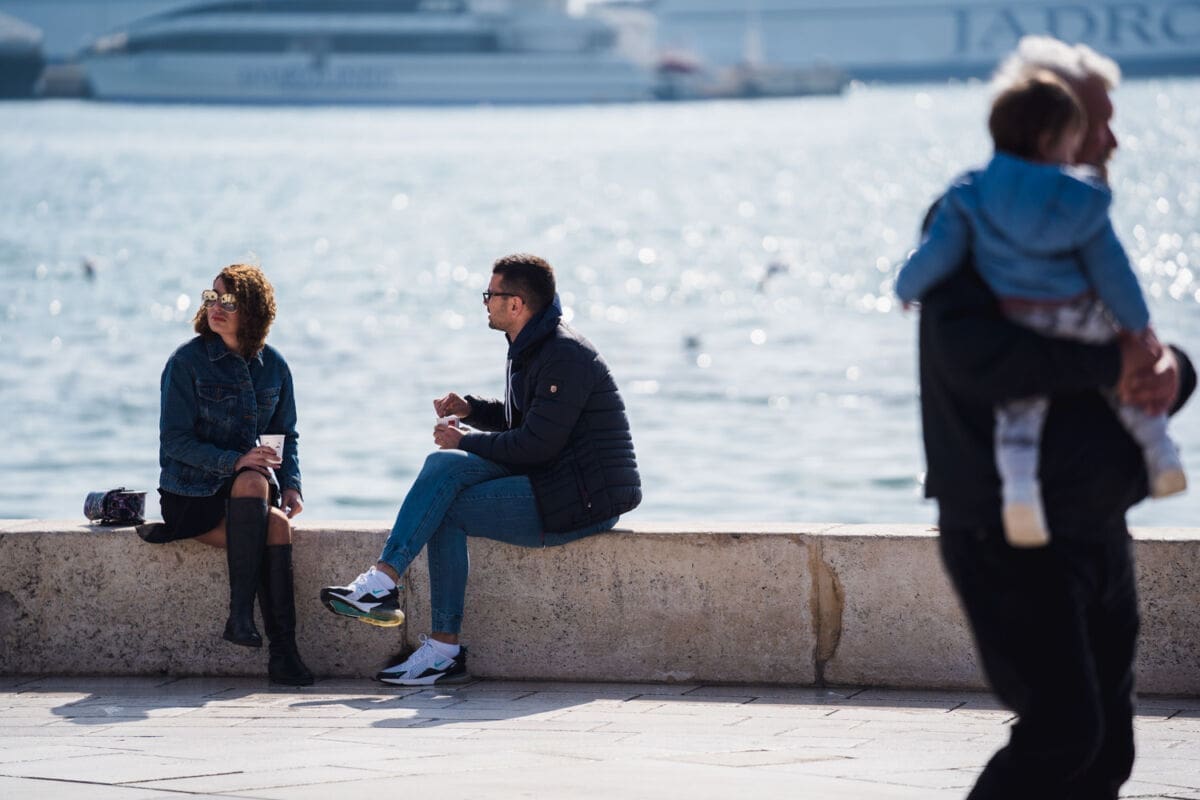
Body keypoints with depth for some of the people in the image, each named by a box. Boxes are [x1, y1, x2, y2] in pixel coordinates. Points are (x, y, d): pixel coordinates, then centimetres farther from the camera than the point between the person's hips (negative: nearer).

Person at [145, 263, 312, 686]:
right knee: (276, 527, -31)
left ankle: (241, 615, -35)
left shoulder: (273, 366, 6)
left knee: (257, 481, -36)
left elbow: (286, 434, 14)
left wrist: (291, 485, -6)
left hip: (250, 484, 3)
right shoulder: (187, 362, -7)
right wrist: (234, 461, -26)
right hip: (191, 494, -3)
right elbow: (174, 441, -12)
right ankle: (282, 649, -31)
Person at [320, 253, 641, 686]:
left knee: (447, 510, -13)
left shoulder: (564, 355, -18)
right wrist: (470, 409, 9)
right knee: (445, 465, -6)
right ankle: (381, 583, -12)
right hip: (552, 479, 9)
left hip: (582, 500, -9)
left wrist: (467, 441, -9)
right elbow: (522, 421, 27)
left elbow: (536, 444, -22)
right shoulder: (532, 349, 14)